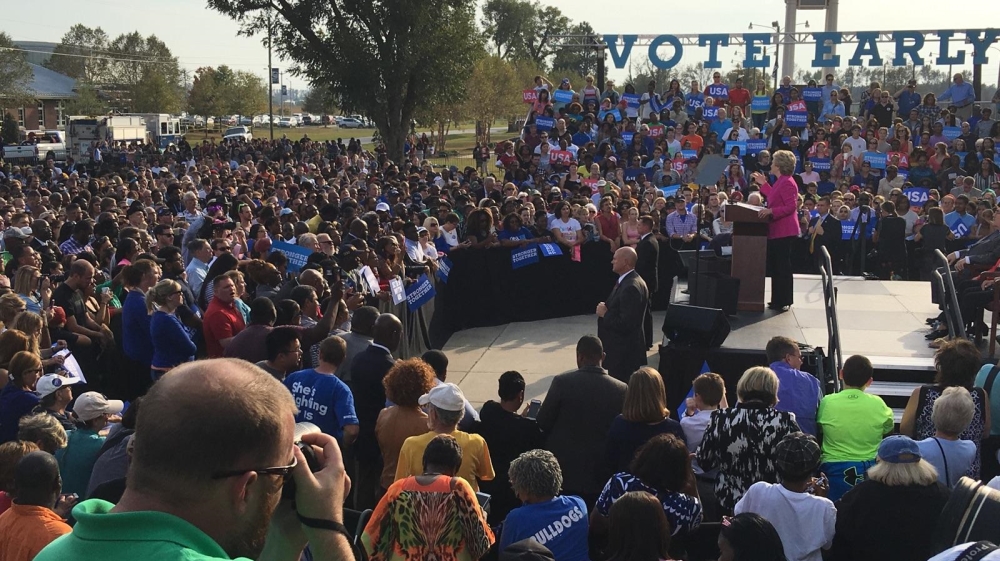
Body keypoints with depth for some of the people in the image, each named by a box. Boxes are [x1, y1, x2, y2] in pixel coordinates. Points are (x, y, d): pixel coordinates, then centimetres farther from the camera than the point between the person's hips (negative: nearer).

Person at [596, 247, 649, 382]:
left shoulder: (631, 287, -23)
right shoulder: (627, 280, 9)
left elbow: (625, 324, -26)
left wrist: (605, 314, -15)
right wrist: (606, 310, 1)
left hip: (625, 351, -10)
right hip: (622, 347, 10)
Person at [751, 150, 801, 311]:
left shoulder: (787, 183, -16)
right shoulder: (781, 181, 17)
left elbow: (791, 206, -22)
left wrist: (771, 211, -27)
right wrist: (763, 183, 30)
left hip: (784, 231, -11)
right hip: (777, 230, 11)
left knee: (782, 267, -6)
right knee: (776, 267, 14)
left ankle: (783, 302, -1)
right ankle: (778, 300, 20)